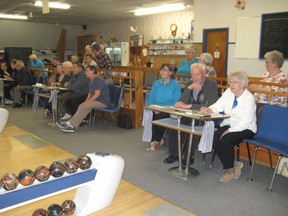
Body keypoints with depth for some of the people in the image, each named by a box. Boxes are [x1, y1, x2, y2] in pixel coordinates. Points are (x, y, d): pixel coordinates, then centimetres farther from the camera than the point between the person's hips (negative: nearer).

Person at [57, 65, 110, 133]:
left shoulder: (97, 80, -17)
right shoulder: (92, 80, 16)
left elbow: (97, 94, -22)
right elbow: (90, 93, 20)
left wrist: (88, 102, -19)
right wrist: (86, 101, 5)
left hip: (103, 102, -9)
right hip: (97, 100, 9)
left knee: (83, 107, -21)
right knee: (81, 106, -7)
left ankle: (72, 126, -16)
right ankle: (70, 124, -13)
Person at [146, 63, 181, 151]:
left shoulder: (175, 84, 2)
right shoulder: (156, 83, 17)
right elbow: (151, 99, 14)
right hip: (156, 111, 3)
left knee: (159, 117, -32)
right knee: (150, 116, -29)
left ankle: (156, 141, -10)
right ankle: (157, 139, -12)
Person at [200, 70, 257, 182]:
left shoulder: (249, 98, -14)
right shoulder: (228, 92, 5)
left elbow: (246, 122, -18)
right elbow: (218, 106, -5)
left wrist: (229, 131, -23)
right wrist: (208, 110, -27)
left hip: (245, 129, -6)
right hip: (228, 124, 6)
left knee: (225, 140, -30)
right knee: (214, 140, -20)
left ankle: (230, 170, -6)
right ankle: (234, 164, 0)